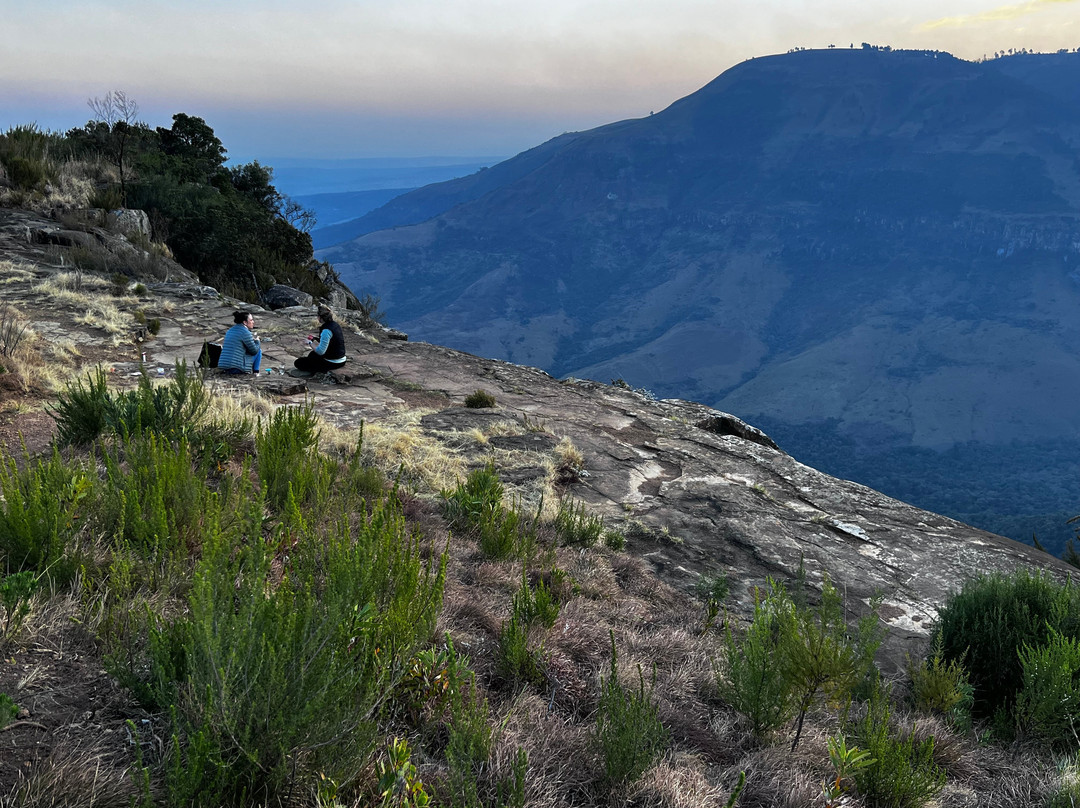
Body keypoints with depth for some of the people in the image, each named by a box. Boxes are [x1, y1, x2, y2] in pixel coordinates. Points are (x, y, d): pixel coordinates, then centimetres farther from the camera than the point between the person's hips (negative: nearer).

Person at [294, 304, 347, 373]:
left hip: (333, 363, -9)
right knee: (312, 353, 35)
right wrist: (316, 338, 13)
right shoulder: (335, 324, 2)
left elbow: (320, 351, -26)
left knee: (298, 363, -7)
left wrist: (310, 343, -10)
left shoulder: (326, 330, -26)